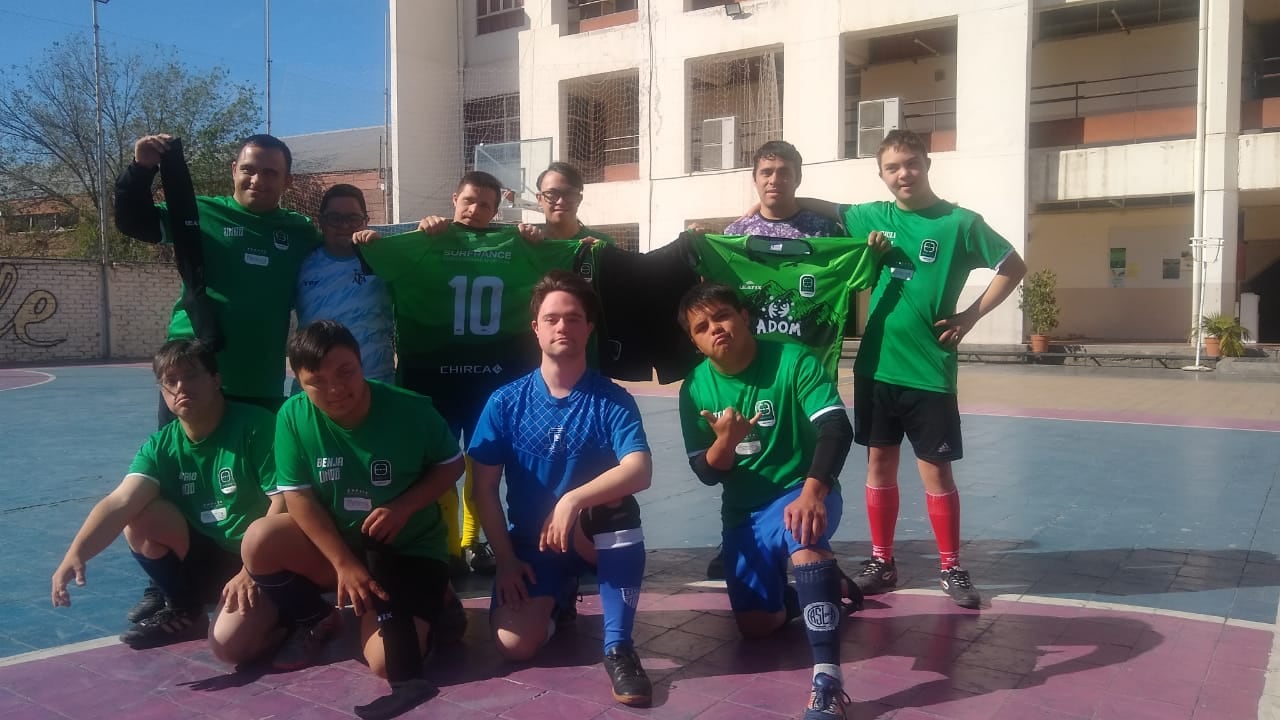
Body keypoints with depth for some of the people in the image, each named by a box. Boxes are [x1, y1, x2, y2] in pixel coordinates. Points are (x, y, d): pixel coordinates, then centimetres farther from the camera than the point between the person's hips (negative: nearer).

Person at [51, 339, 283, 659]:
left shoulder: (254, 425, -15)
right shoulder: (160, 445, -1)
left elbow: (283, 501, -20)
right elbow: (121, 502, -17)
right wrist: (75, 554, -34)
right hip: (203, 557, 6)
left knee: (229, 644, -30)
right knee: (138, 516, -17)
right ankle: (185, 611, 3)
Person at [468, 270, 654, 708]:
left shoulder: (613, 401, -9)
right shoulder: (506, 402, -5)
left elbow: (640, 471, -26)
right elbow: (483, 488, -3)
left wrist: (573, 500, -39)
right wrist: (505, 562, -9)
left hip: (595, 537, -2)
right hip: (529, 541, 2)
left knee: (622, 507, -36)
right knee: (514, 644, -19)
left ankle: (618, 647, -23)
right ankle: (558, 599, 20)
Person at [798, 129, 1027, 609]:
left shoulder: (959, 222, -6)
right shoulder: (873, 217, 5)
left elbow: (1014, 267, 1)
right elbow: (827, 210, 22)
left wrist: (970, 316, -4)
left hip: (928, 370, -3)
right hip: (876, 365, 4)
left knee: (935, 470, 3)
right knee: (879, 463, 10)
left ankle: (952, 568, 18)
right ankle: (882, 562, 22)